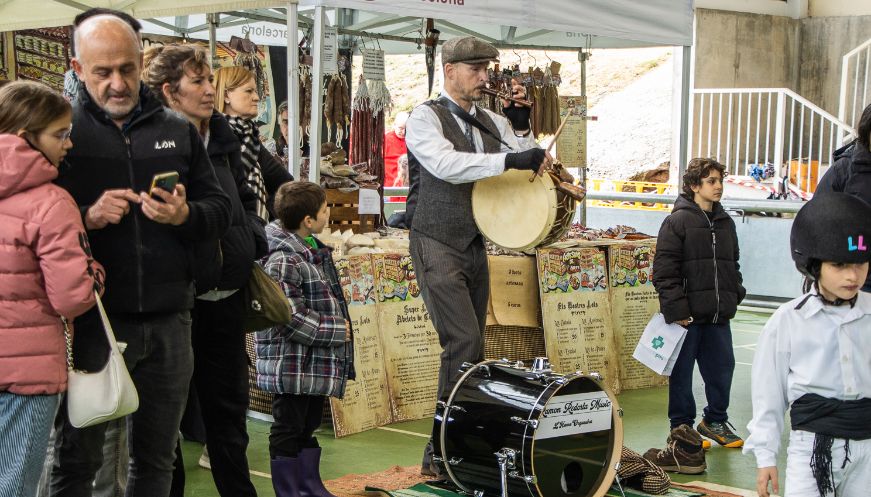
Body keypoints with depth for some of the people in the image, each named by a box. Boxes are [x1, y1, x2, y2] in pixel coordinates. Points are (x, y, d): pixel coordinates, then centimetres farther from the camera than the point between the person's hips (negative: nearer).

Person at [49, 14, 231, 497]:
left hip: (169, 320, 3)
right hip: (91, 322, -3)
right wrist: (87, 218, -19)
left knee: (156, 458, 14)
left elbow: (221, 208, 10)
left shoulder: (179, 131, 9)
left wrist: (185, 216, -11)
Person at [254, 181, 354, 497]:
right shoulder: (282, 261, -21)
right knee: (288, 430, 2)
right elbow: (290, 317, -25)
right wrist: (336, 330, -18)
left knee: (309, 426, 19)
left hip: (317, 364, 10)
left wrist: (339, 327, 14)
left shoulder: (312, 250, 11)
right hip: (292, 364, -10)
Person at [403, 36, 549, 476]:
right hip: (437, 246, -7)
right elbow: (445, 164, -25)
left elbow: (528, 164, 15)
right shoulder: (426, 117, -6)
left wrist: (520, 127, -2)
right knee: (465, 343, -16)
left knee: (469, 346, 10)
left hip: (475, 246, 7)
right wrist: (509, 159, -32)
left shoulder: (490, 122, 13)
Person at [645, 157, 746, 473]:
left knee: (722, 367, 14)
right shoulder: (678, 221, -9)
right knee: (682, 373, 4)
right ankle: (681, 429, 17)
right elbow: (665, 270, -13)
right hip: (686, 316, -6)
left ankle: (715, 421, 34)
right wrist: (676, 309, -17)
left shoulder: (725, 222, 12)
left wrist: (735, 295, 11)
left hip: (718, 316, 6)